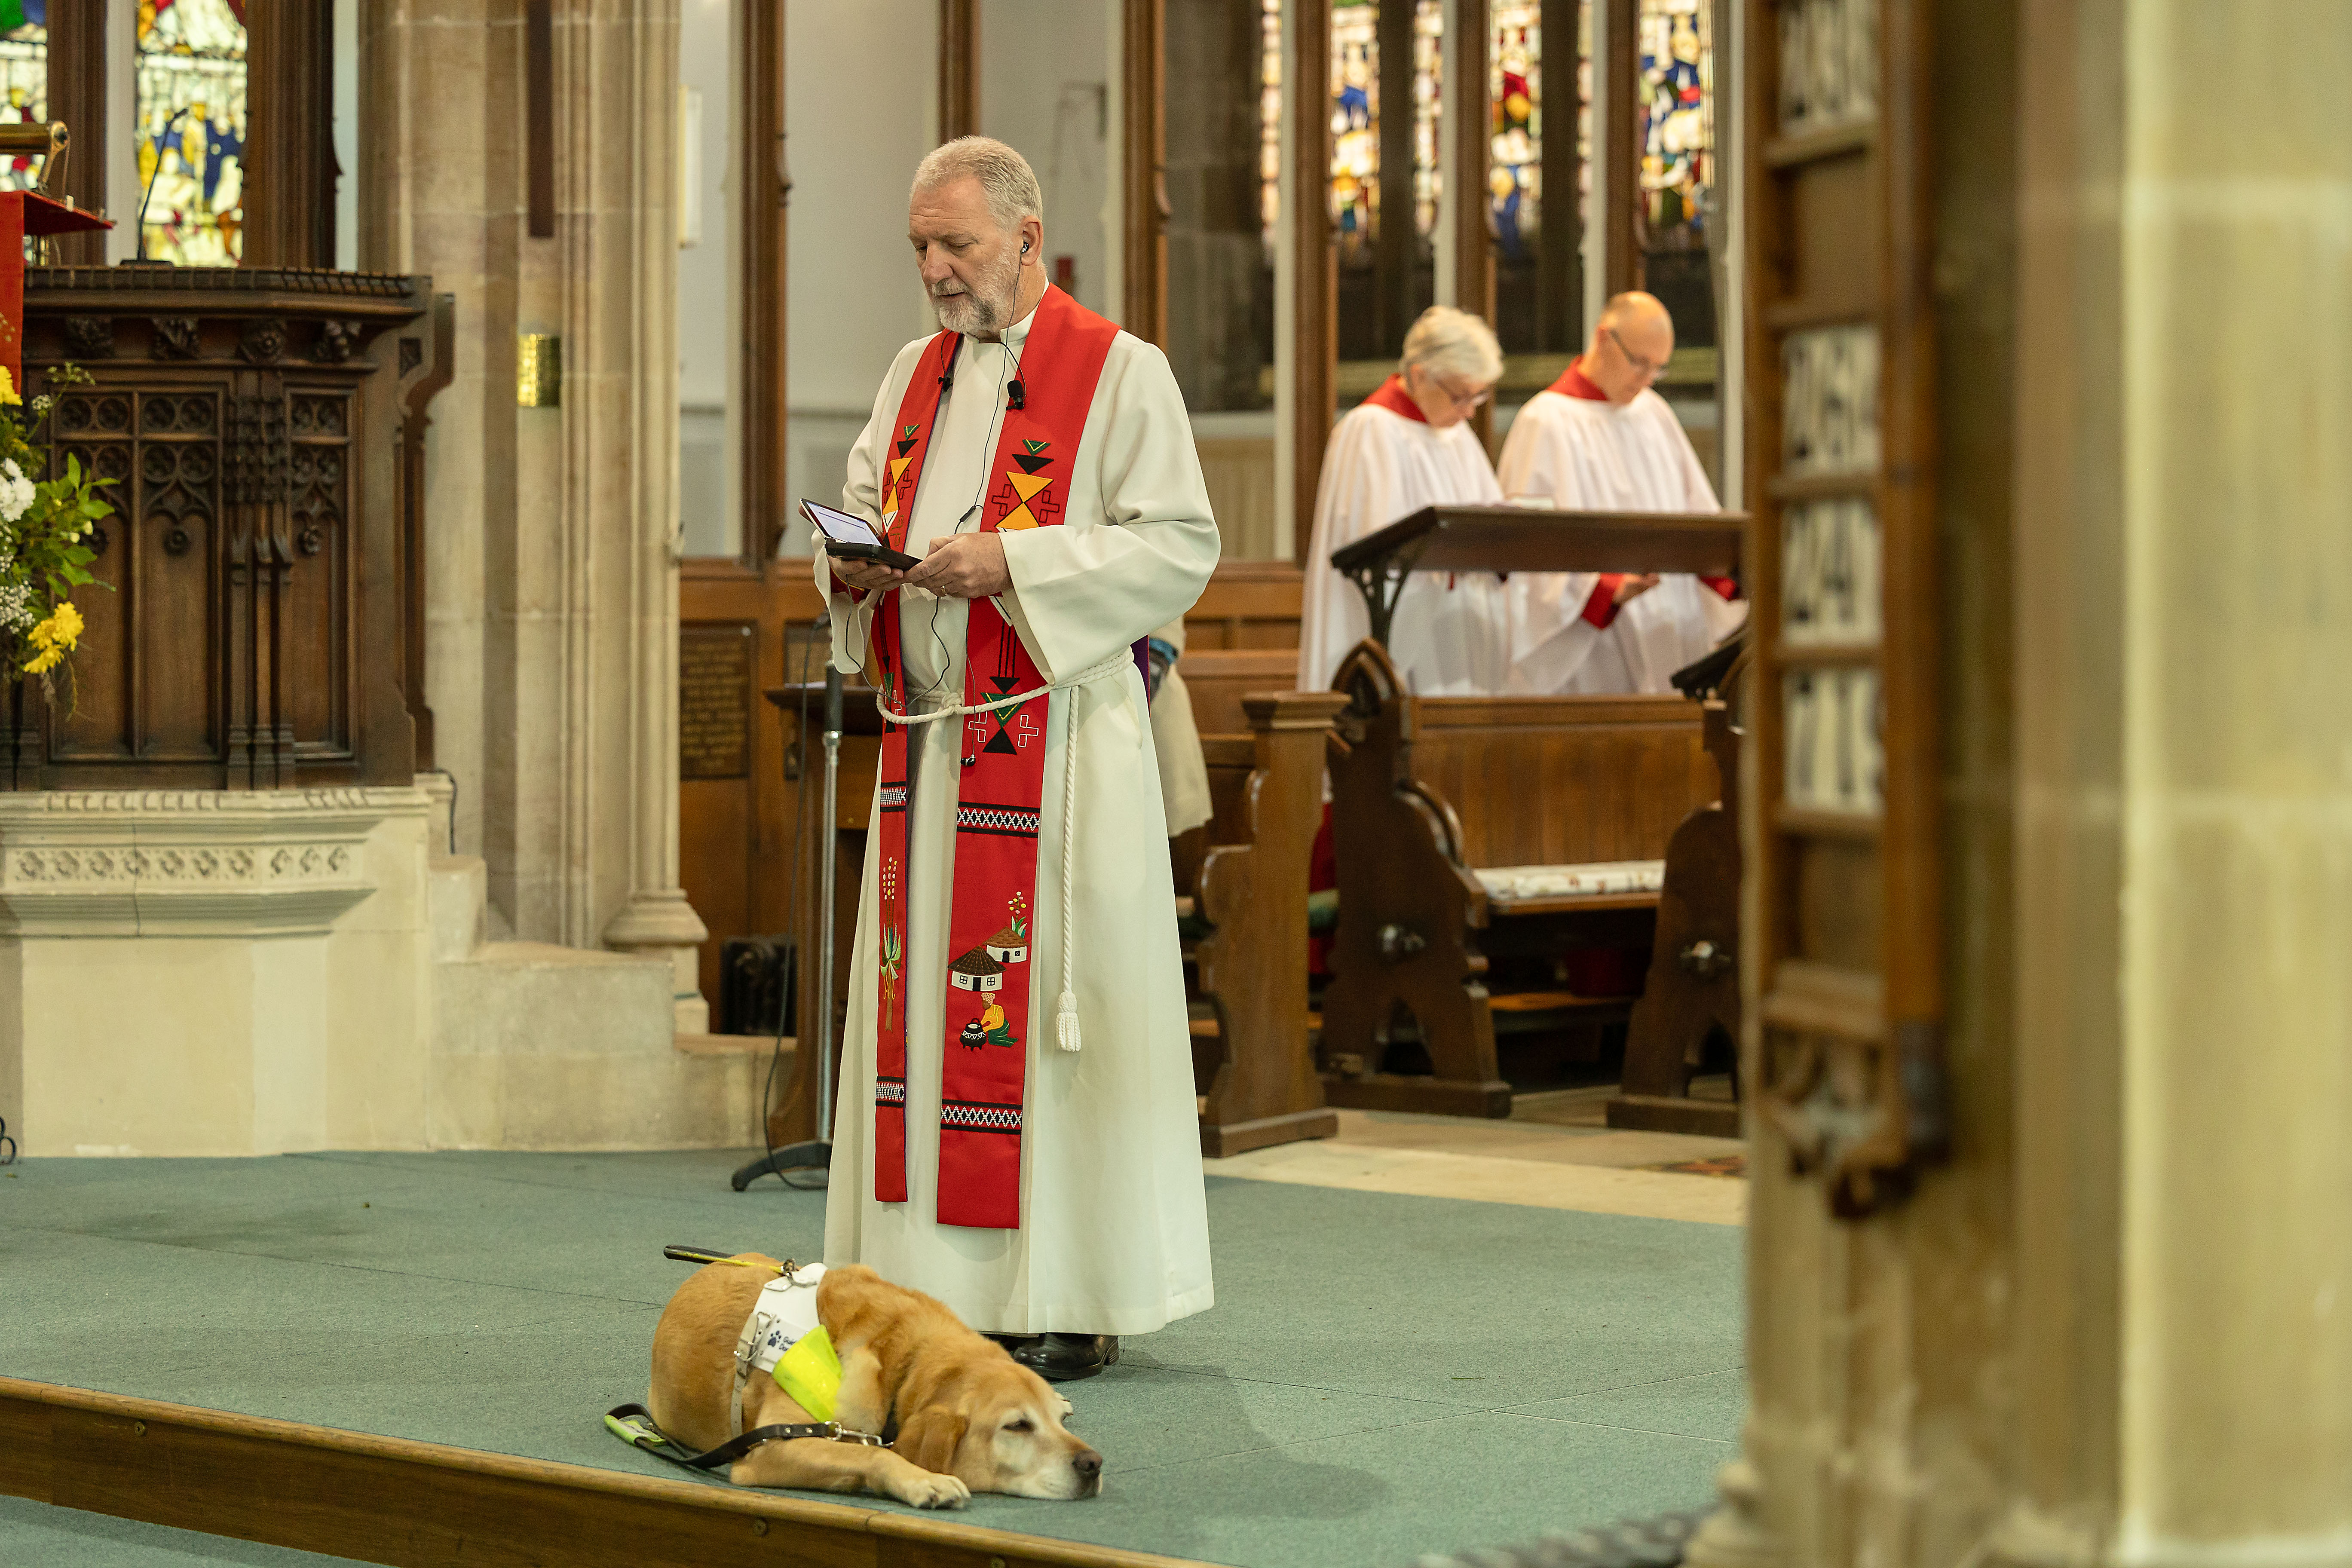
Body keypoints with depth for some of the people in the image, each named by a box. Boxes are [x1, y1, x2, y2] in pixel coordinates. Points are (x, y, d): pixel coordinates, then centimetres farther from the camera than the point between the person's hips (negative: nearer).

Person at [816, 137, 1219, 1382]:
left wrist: (1013, 560, -18)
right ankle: (939, 1282, 11)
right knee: (921, 993, 5)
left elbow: (1182, 543, -10)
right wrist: (854, 564, -2)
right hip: (925, 738, 7)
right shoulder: (916, 373, 17)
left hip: (1059, 742, -6)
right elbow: (861, 508, 22)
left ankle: (1070, 1300, -1)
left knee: (1049, 1003, -7)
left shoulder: (1121, 373, -4)